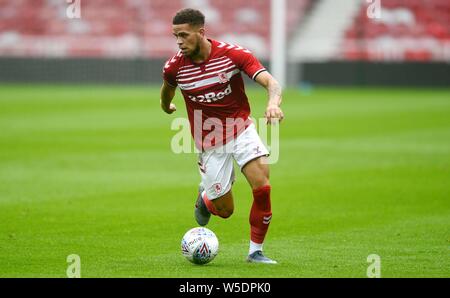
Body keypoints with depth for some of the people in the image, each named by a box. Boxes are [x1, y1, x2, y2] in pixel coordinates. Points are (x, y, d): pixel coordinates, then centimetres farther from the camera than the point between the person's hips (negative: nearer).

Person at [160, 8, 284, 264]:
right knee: (225, 210, 3)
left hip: (242, 130, -1)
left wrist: (273, 103, -47)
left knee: (262, 187, -21)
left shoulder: (233, 54, -17)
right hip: (210, 144, 1)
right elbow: (168, 86, 15)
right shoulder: (174, 67, -11)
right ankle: (205, 198, 41)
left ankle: (256, 251, -3)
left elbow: (271, 82, -25)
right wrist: (166, 105, 35)